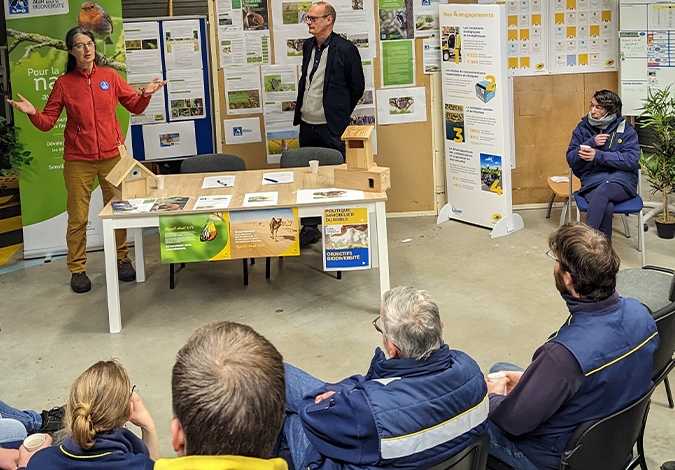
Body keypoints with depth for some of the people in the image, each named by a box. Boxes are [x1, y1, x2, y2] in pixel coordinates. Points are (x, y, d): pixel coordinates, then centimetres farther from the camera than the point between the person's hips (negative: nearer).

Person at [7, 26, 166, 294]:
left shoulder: (110, 76, 3)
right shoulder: (63, 83, 0)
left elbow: (135, 107, 9)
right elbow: (48, 122, -1)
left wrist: (146, 95, -11)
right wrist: (33, 113, -21)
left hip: (113, 155, 1)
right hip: (78, 160, -1)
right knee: (77, 217, 3)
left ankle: (121, 259, 26)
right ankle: (77, 269, 13)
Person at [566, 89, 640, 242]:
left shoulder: (625, 129, 4)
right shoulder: (583, 127, 11)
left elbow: (632, 160, -7)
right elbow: (571, 159, 7)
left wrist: (599, 155, -17)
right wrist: (591, 142, -9)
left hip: (622, 179, -1)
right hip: (592, 179, 1)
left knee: (603, 190, -38)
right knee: (606, 207, -35)